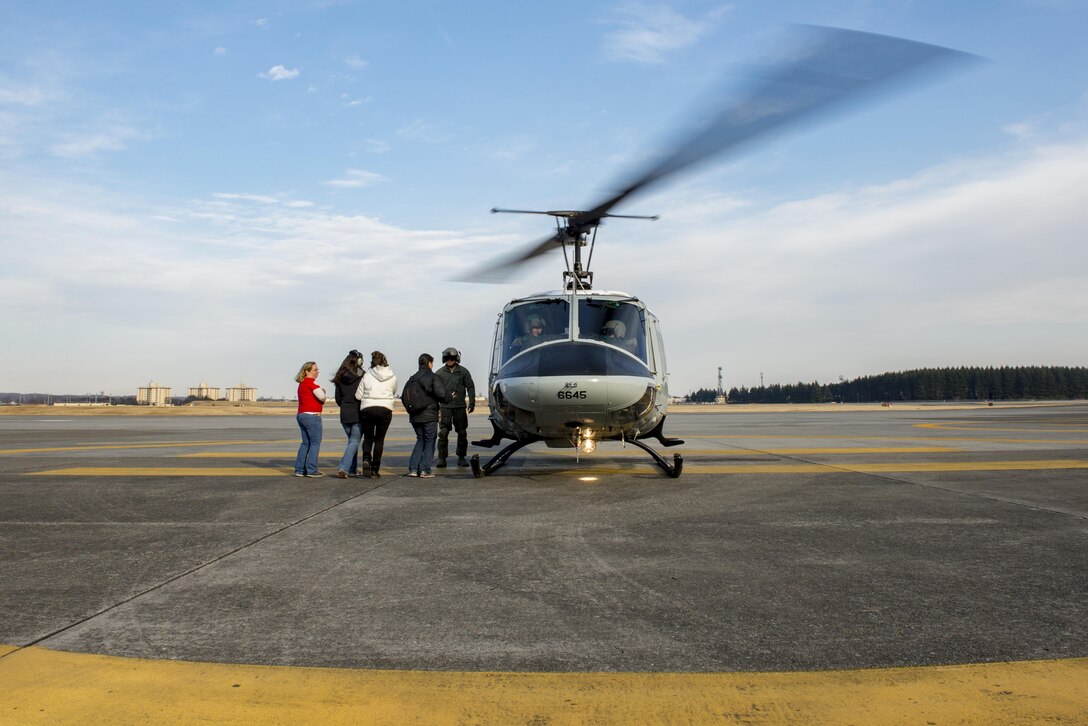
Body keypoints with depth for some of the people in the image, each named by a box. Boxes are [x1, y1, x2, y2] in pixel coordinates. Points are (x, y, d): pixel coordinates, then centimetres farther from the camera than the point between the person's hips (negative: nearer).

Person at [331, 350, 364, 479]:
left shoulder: (340, 378, 4)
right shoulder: (362, 376, -11)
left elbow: (338, 398, 8)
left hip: (345, 414, 5)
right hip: (358, 413, -5)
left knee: (352, 440, 19)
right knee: (354, 442, -1)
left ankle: (352, 469, 21)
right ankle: (343, 468, -14)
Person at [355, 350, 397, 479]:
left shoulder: (367, 375, -2)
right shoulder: (392, 377, 1)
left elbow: (358, 395, 1)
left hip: (367, 409, 0)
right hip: (385, 409, 0)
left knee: (368, 438, 14)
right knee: (379, 439, 9)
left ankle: (366, 459, -12)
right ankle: (375, 469, 5)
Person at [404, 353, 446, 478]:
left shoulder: (413, 378, 7)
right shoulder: (432, 377, -9)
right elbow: (440, 393, -19)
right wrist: (446, 398, 2)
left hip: (415, 416, 5)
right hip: (429, 416, -5)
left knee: (420, 441, 17)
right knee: (429, 442, 4)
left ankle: (413, 469, 7)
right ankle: (425, 470, -3)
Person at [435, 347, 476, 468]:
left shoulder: (463, 371, 5)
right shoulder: (440, 373, 6)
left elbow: (470, 387, 5)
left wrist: (471, 403, -2)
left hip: (460, 406, 1)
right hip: (445, 407, -1)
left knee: (462, 433, 7)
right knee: (443, 433, -8)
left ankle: (461, 457, 18)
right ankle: (442, 458, -3)